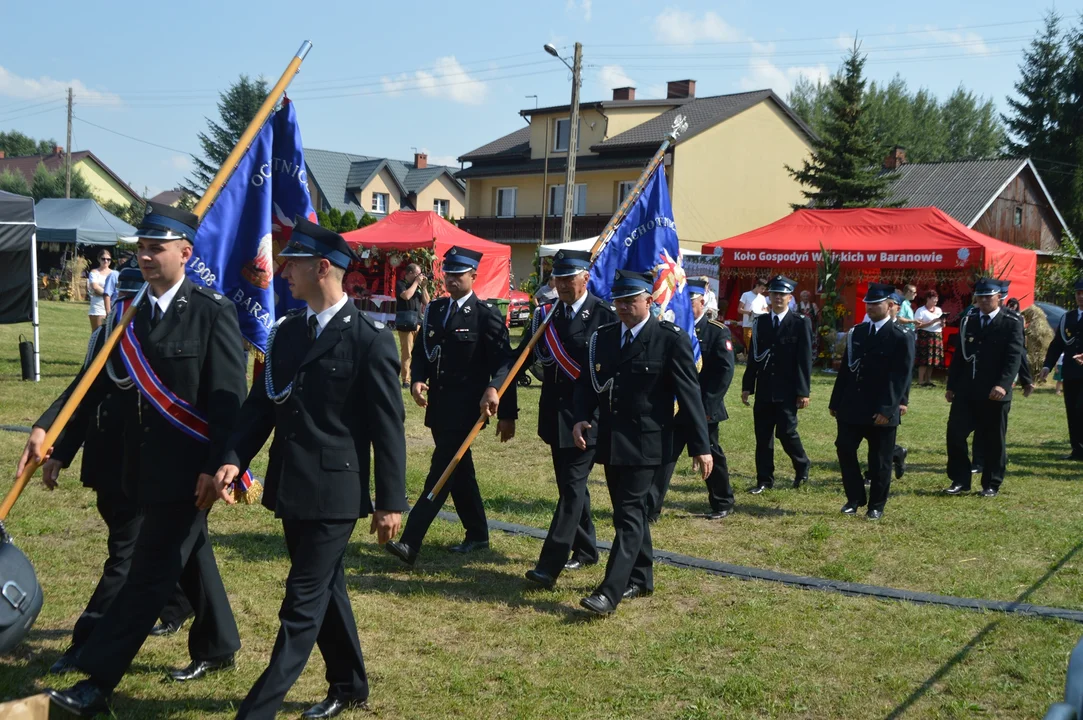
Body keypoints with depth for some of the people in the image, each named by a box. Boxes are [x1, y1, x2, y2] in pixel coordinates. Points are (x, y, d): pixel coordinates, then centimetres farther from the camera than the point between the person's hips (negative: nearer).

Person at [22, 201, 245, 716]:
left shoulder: (213, 311, -13)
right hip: (149, 468, 7)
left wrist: (215, 466, -20)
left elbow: (228, 397, -15)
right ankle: (217, 646, 38)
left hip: (190, 470, -7)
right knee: (189, 558, 20)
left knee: (149, 573, -2)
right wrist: (48, 429, -7)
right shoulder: (130, 311, 6)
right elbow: (97, 382, 4)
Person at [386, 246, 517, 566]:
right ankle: (477, 534, 31)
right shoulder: (434, 310, 11)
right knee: (459, 470, 16)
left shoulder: (487, 315, -7)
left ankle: (410, 543, -16)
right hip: (438, 405, 7)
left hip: (465, 408, -7)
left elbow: (503, 363, -10)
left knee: (441, 472, -11)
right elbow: (420, 351, 13)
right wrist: (417, 380, -6)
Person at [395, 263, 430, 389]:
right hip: (405, 323, -6)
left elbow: (426, 302, 14)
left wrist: (424, 287, 3)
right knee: (406, 352, -3)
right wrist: (416, 282, -9)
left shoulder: (417, 286, 16)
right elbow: (406, 295, -20)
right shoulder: (400, 284, -1)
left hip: (418, 322, 6)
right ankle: (406, 380, 1)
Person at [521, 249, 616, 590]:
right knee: (570, 484, 17)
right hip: (556, 415, 7)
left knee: (573, 486, -7)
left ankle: (550, 565, -9)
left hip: (587, 416, -6)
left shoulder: (604, 315, -9)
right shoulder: (545, 314, 7)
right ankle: (585, 550, 33)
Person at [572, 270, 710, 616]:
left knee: (629, 513, -9)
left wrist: (701, 446, -12)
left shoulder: (671, 339, -10)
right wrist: (580, 418, -8)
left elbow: (689, 393, -10)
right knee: (630, 510, 16)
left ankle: (610, 592, -10)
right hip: (611, 441, 6)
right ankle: (641, 579, 30)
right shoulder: (603, 337, 7)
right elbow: (587, 382, 11)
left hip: (645, 444, -6)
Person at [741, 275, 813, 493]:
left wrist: (803, 392, -10)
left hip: (787, 392, -4)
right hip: (764, 391, 4)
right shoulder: (760, 322, 9)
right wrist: (747, 386, 7)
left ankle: (802, 467, 21)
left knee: (786, 432, -6)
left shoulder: (800, 324, -3)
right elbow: (753, 356, 11)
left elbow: (805, 360, -6)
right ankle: (764, 480, 15)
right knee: (763, 436, 6)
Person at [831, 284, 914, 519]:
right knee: (844, 450, 2)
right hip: (852, 408, 5)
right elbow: (845, 368, 11)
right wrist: (836, 402, 10)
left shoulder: (901, 338, -8)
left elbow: (900, 378, -13)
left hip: (881, 413, -4)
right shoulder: (856, 332, 9)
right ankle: (855, 498, 17)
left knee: (879, 462, 5)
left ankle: (876, 505, 19)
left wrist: (887, 410, -20)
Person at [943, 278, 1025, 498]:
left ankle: (991, 485, 18)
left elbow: (1014, 357, -13)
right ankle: (960, 480, 12)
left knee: (993, 441, 5)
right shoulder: (967, 321, 10)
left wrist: (1003, 385, -25)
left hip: (994, 393, -4)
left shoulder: (1011, 323, -3)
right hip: (965, 391, 4)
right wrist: (951, 385, 10)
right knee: (955, 434, -1)